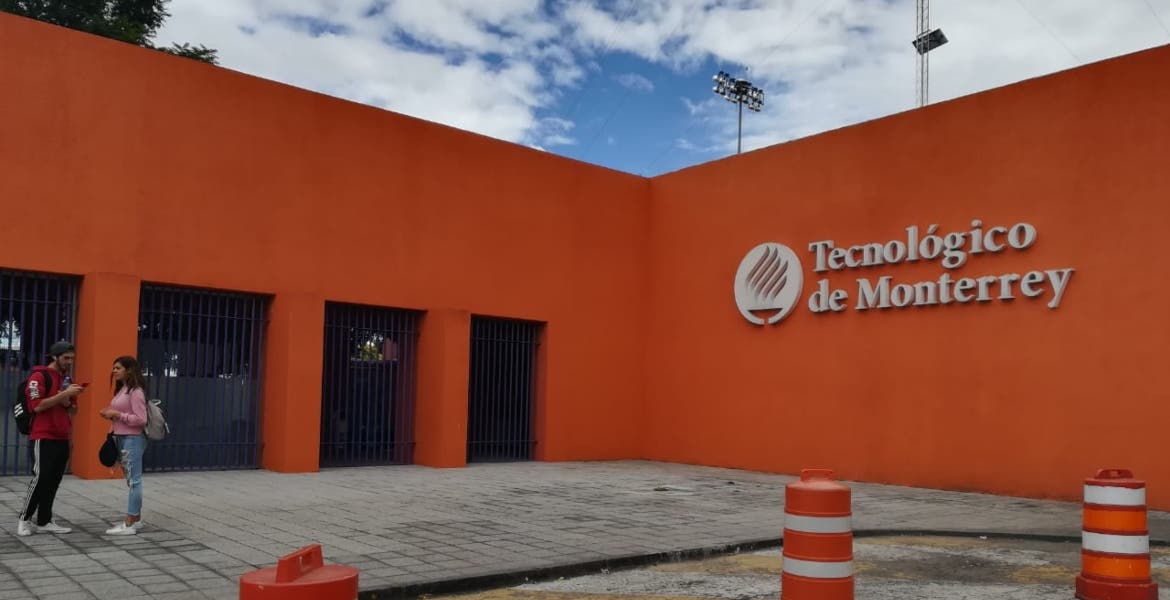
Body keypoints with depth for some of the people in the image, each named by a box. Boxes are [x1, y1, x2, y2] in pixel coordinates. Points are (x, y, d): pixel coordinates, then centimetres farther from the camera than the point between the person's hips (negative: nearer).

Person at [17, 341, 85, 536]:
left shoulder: (67, 379, 16)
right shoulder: (39, 376, -6)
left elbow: (74, 411, 21)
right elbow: (36, 405, -17)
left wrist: (68, 403, -1)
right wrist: (64, 394, -21)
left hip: (62, 438, 7)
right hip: (43, 438, -7)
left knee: (53, 481, 5)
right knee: (40, 478, -7)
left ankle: (44, 521, 9)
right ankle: (24, 519, 6)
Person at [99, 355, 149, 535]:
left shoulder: (136, 391, -13)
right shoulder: (121, 390, 16)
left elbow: (141, 419, -19)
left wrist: (117, 415, -18)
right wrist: (110, 415, 5)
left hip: (133, 440, -10)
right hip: (121, 438, 10)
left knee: (134, 480, -6)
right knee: (132, 480, 12)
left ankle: (129, 525, -5)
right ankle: (136, 519, 18)